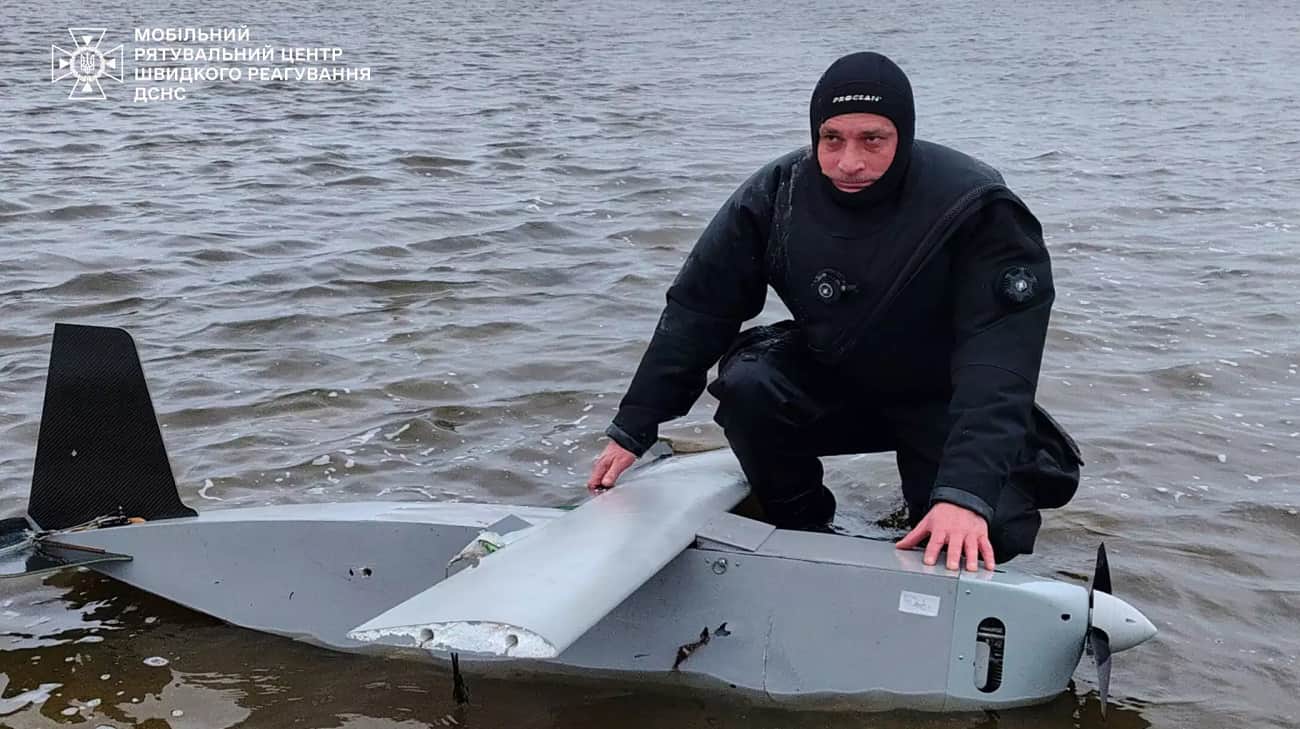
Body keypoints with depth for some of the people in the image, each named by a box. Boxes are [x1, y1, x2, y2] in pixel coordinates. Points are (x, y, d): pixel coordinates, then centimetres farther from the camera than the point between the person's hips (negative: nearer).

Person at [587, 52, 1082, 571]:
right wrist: (632, 430, -13)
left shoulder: (976, 210, -27)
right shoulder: (777, 196, -16)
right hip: (829, 379, 3)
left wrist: (965, 494, -47)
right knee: (748, 387, -26)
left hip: (945, 400, -2)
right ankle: (802, 531, -1)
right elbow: (697, 310, -10)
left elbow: (998, 363, -34)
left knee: (982, 540, -23)